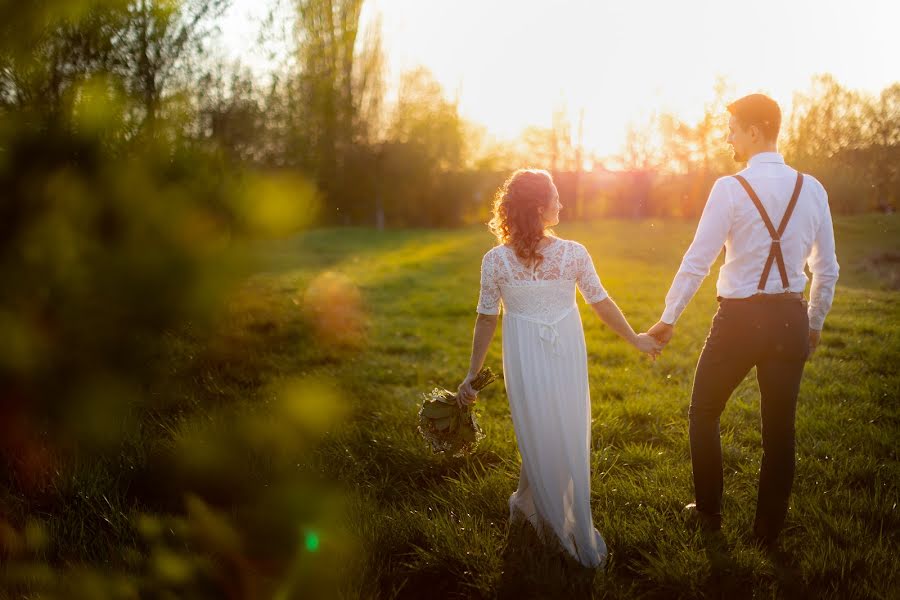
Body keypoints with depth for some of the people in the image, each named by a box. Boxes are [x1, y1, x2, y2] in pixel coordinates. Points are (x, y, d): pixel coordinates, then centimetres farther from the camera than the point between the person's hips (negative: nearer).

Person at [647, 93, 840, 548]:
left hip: (739, 318, -4)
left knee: (704, 411, 18)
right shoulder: (812, 190, 0)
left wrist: (668, 319, -1)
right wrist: (814, 322, 21)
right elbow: (827, 269, 6)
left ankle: (708, 512, 27)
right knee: (779, 426, 14)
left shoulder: (730, 189, -13)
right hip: (791, 317, 4)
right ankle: (768, 530, 27)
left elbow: (698, 260, -11)